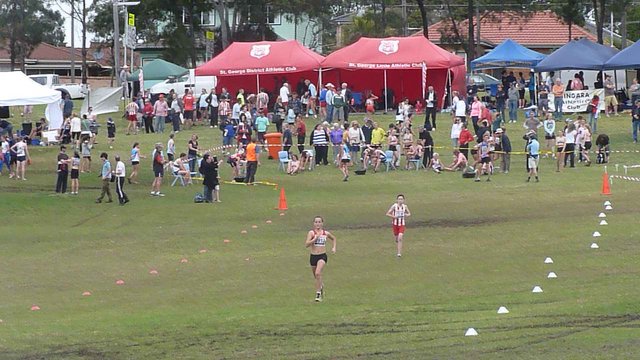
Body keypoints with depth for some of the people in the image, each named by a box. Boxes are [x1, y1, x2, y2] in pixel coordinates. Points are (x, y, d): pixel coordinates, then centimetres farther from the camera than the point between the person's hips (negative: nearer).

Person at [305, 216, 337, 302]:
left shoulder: (326, 233, 3)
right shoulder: (311, 233, -5)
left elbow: (334, 238, 25)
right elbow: (306, 244, -17)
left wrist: (334, 247, 11)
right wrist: (316, 238, -23)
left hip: (322, 256, -1)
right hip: (313, 256, 1)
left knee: (318, 273, -25)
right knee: (316, 276, 15)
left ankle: (318, 293, -19)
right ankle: (321, 286, 48)